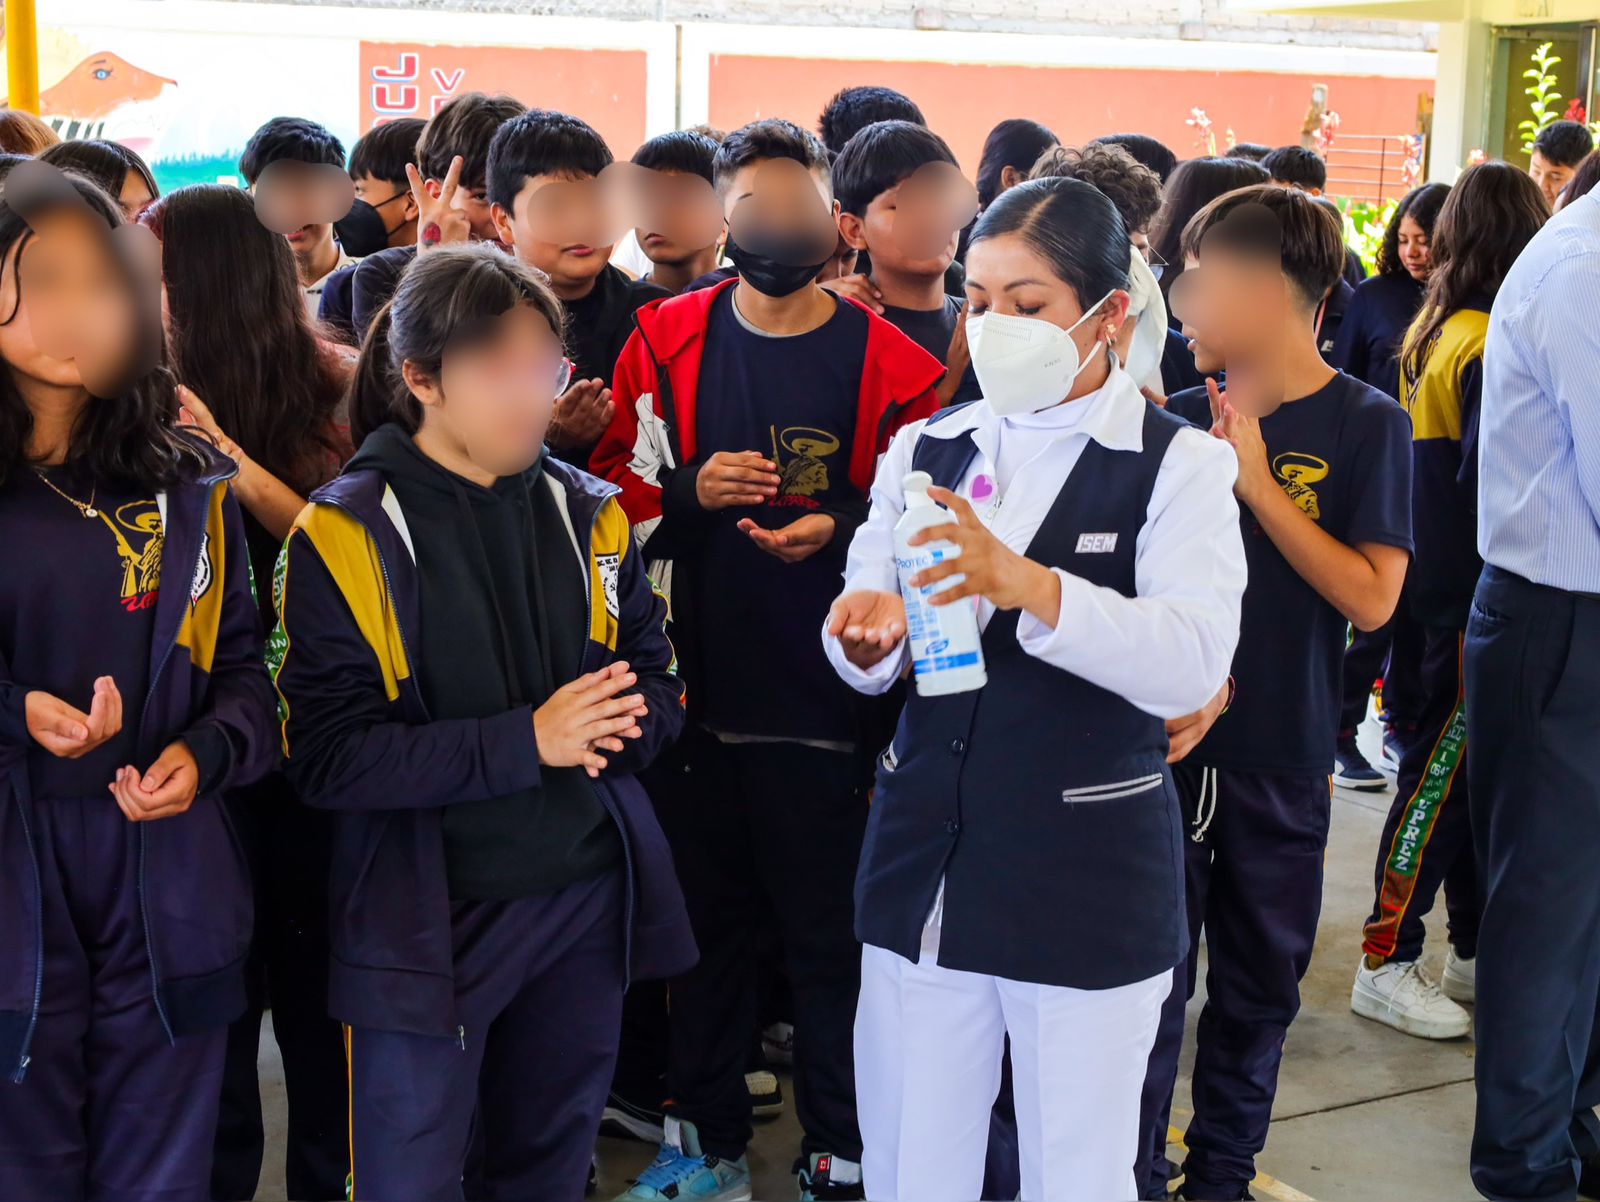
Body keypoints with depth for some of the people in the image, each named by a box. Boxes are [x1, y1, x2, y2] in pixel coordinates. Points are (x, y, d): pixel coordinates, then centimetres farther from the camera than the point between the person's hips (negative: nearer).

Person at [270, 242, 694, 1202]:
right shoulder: (345, 534, -9)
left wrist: (620, 722, -13)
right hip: (427, 924, -4)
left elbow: (660, 685, 11)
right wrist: (525, 740, -23)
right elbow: (328, 756, -15)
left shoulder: (587, 512, 6)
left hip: (586, 899, 4)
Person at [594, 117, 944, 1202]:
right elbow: (614, 490, 6)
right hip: (698, 688, 3)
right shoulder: (666, 342, 4)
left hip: (827, 696, -3)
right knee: (707, 917, 16)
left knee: (831, 930, 6)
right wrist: (691, 493, -12)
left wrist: (840, 528, -16)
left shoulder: (887, 361, -4)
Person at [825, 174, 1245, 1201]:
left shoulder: (1180, 463, -5)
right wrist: (871, 635, -17)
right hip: (923, 859, 4)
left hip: (1090, 874, -4)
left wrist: (1026, 585, -34)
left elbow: (1195, 663, -20)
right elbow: (868, 668, 7)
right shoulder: (925, 450, 8)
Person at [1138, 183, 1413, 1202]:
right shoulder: (1183, 418, 3)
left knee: (1259, 987, 13)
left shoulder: (1367, 426, -6)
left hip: (1280, 760, -1)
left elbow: (1372, 598, -15)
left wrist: (1256, 483, -17)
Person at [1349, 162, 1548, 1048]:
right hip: (1473, 589, -9)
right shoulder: (1493, 345, -17)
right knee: (1443, 769, -2)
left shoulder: (1433, 328, 10)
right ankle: (1386, 963, 6)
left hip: (1435, 575, 9)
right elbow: (1488, 482, -21)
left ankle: (1473, 950, 25)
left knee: (1469, 770, 15)